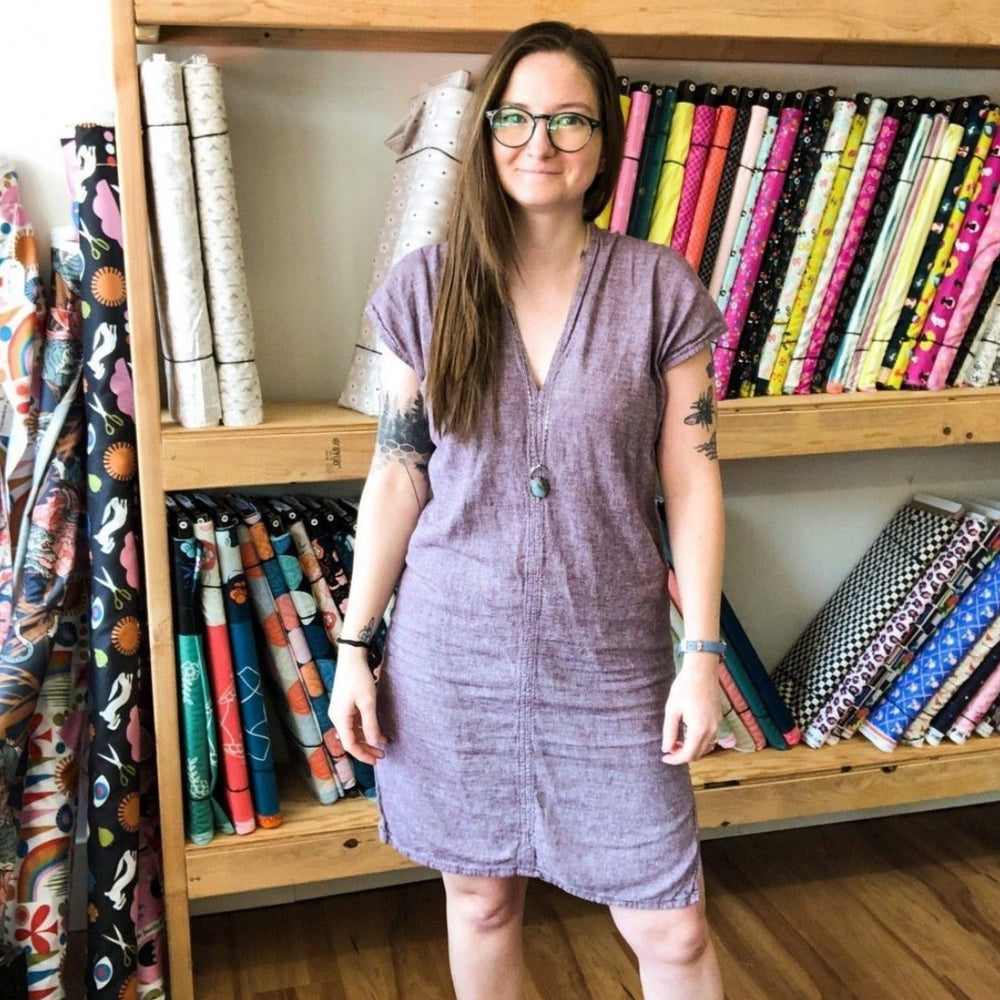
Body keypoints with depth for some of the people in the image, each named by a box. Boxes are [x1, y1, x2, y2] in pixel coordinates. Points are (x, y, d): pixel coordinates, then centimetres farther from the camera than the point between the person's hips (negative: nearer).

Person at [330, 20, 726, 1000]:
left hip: (611, 656, -1)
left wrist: (703, 652, -6)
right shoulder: (426, 286, -1)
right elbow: (396, 475, 1)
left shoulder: (660, 289, -4)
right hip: (453, 651, 1)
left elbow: (691, 480, -3)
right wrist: (354, 647, 0)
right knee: (480, 896, 18)